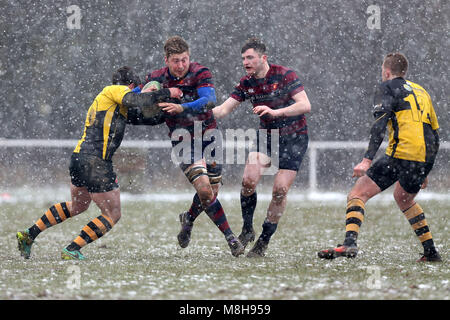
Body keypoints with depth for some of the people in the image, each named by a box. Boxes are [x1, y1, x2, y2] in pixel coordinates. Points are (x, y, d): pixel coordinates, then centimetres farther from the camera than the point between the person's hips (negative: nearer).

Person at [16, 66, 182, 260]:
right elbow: (136, 101, -21)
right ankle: (72, 250, -2)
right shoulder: (116, 90, -2)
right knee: (113, 215, 2)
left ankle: (29, 235, 29)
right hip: (96, 162, -9)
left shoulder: (102, 97, 25)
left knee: (76, 207, 30)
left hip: (79, 157, 9)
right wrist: (167, 93, -13)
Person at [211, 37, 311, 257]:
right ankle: (247, 229, 2)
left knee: (280, 189, -11)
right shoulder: (247, 83, -1)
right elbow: (223, 109, -1)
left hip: (294, 137, -4)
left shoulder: (285, 75, -16)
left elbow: (305, 105, -25)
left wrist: (275, 111, -37)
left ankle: (264, 241, 1)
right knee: (249, 180, -17)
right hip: (266, 136, 4)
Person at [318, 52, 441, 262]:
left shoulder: (388, 87, 5)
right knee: (404, 198, 32)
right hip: (425, 158, 7)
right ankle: (430, 251, 29)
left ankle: (349, 243, -28)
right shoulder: (420, 91, 26)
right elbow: (434, 134, 26)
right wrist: (424, 171, 33)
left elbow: (379, 124, -11)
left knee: (357, 195, -6)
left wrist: (367, 160, -19)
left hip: (402, 154, -7)